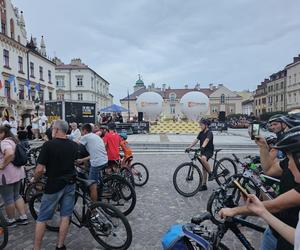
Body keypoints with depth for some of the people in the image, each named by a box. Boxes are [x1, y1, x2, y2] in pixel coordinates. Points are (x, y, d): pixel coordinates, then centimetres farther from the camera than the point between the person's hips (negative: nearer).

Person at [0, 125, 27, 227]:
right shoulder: (13, 140, 11)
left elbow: (10, 154, -38)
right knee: (16, 195, 18)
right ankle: (23, 218, 23)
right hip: (17, 172, 10)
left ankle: (11, 220, 22)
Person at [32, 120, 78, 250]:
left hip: (54, 185, -4)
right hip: (70, 184, 5)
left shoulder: (48, 145, -16)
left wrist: (34, 179, 2)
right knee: (65, 216, 13)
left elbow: (40, 169, -17)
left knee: (41, 219, 11)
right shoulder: (74, 145, -1)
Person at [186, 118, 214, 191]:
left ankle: (211, 173, -17)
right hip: (203, 151, 8)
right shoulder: (201, 133, 10)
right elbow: (196, 140, 3)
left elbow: (206, 140, -32)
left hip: (209, 150, -8)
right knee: (204, 168, 10)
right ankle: (204, 185, 18)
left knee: (203, 159, -38)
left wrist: (203, 147, -50)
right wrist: (189, 147, -8)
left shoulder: (209, 133, -13)